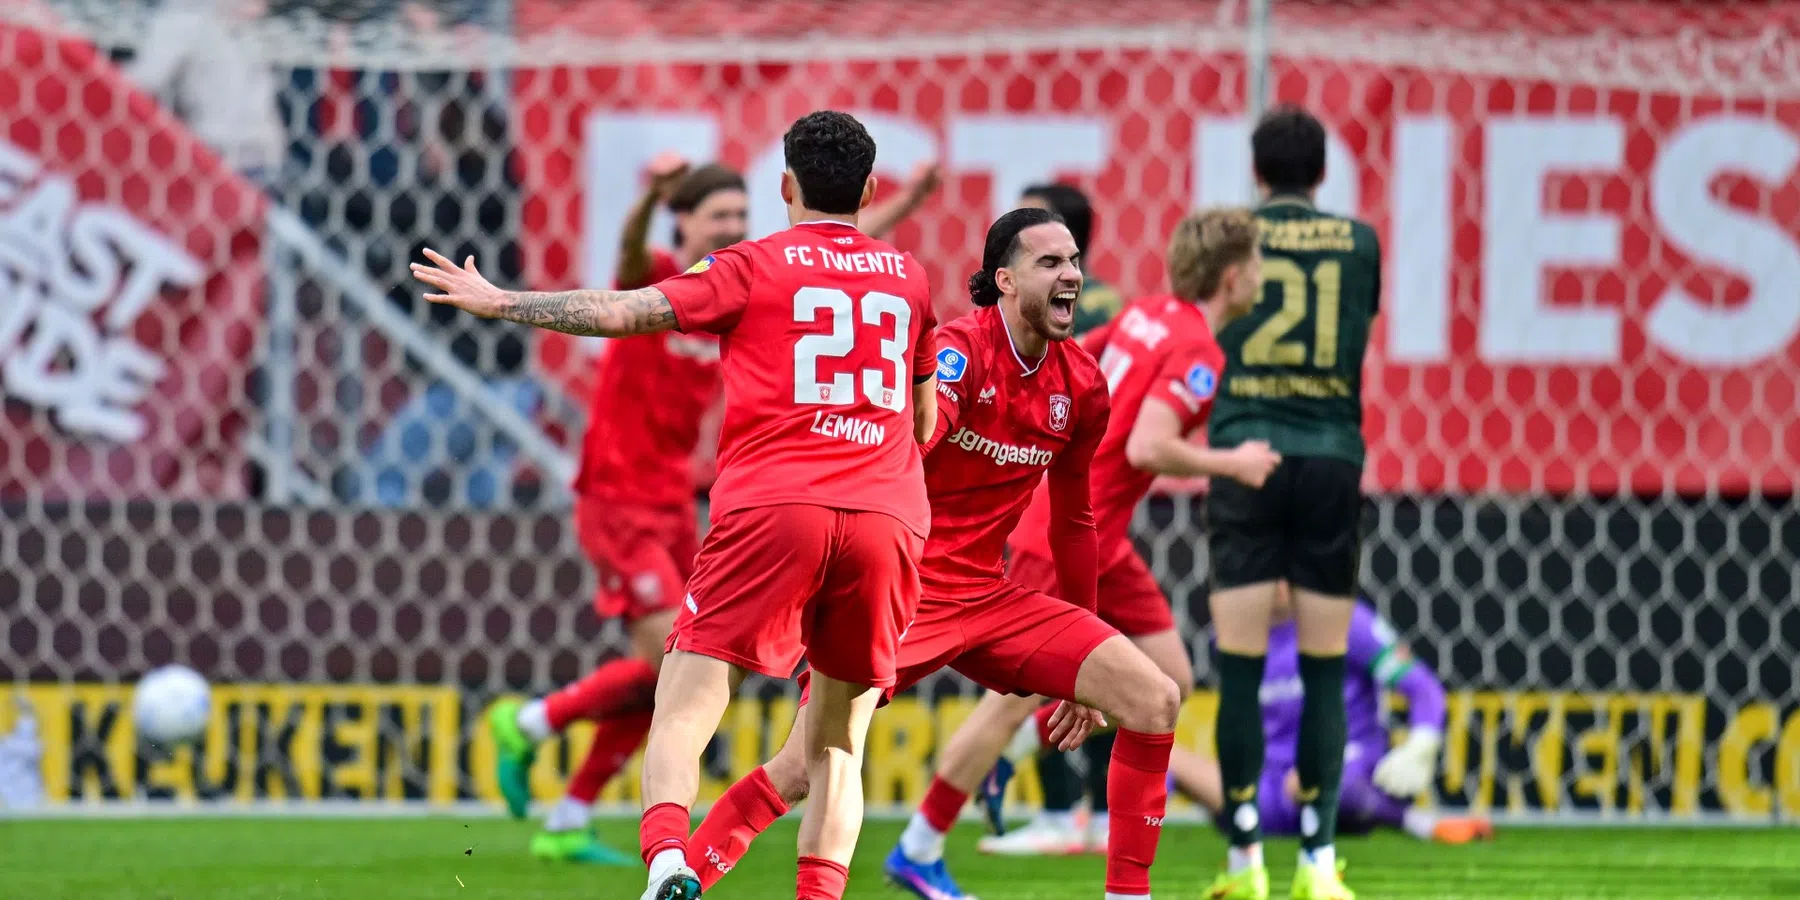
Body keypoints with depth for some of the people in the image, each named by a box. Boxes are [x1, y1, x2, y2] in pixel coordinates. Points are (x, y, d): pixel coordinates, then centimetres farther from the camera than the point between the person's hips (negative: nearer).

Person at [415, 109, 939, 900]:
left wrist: (502, 303, 9)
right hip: (888, 518, 3)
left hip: (771, 508, -3)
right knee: (835, 745, 13)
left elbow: (627, 312, 0)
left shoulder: (756, 267, 6)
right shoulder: (908, 277, 18)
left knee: (684, 707, -4)